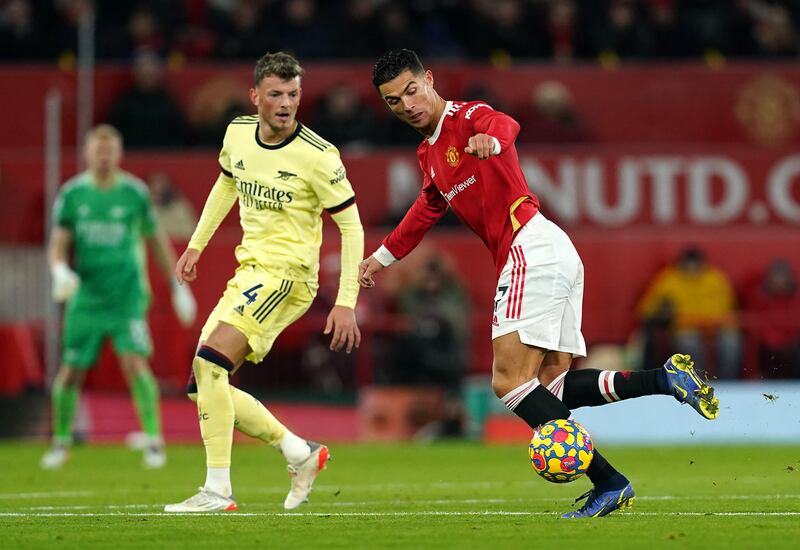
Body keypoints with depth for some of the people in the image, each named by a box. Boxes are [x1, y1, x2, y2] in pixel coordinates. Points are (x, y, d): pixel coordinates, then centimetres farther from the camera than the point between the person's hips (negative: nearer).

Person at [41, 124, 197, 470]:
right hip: (86, 296, 2)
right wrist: (60, 270, -24)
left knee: (134, 362, -18)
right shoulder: (72, 194, 0)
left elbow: (157, 241, 10)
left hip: (127, 295, -2)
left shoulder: (135, 193, -2)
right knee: (71, 372, 3)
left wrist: (178, 288, 13)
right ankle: (61, 442, 22)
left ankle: (154, 440, -12)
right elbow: (58, 244, -1)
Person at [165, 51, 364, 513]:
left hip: (285, 275, -8)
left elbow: (351, 226, -9)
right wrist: (197, 245, 23)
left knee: (209, 362, -23)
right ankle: (301, 454, 14)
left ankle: (218, 491, -22)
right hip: (249, 272, 8)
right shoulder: (238, 133, 4)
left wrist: (346, 304, -14)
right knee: (203, 386, 3)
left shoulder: (318, 156, -14)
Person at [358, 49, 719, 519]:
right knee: (551, 382, -1)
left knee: (510, 381, -16)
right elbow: (429, 207, 41)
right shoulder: (429, 154, 22)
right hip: (540, 257, 10)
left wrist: (490, 139, -55)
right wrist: (383, 256, 50)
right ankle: (663, 379, -8)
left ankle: (608, 482, -20)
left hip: (532, 247, -10)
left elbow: (503, 125, -31)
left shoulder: (468, 117, -6)